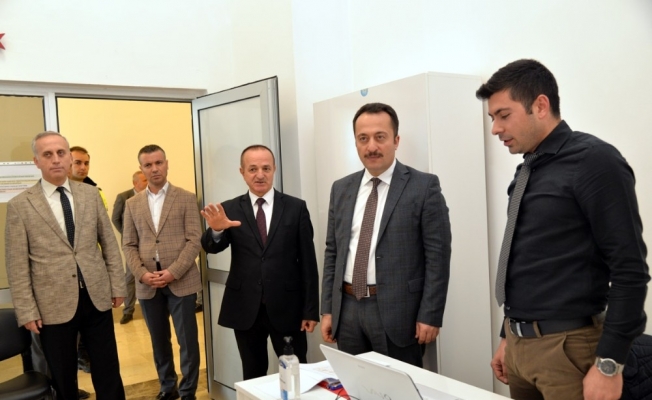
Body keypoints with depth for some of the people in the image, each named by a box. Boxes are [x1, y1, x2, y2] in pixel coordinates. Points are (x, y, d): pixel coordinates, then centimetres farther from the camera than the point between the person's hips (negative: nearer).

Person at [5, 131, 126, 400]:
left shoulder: (90, 194, 4)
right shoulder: (19, 206, -4)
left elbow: (109, 243, 8)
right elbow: (17, 266, -4)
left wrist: (117, 286, 6)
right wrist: (26, 311, -7)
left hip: (96, 297, 2)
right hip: (54, 305, -2)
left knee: (108, 372, 12)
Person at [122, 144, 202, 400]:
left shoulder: (186, 199, 1)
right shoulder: (132, 204, 10)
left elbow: (194, 240, -6)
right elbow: (129, 245, 8)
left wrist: (173, 272, -16)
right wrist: (141, 273, -8)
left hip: (181, 281, -3)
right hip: (147, 284, 3)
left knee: (188, 340, 2)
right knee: (159, 340, 14)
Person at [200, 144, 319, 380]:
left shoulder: (296, 208, -1)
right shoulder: (230, 209, 2)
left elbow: (308, 261, -2)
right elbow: (211, 247, -10)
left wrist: (311, 309, -3)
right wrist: (216, 229, -33)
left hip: (287, 307, -1)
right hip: (245, 309, 2)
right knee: (253, 377, 15)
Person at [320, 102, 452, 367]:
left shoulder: (424, 186, -6)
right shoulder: (341, 189, 9)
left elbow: (437, 256, -8)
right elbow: (332, 252, 11)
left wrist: (429, 315, -11)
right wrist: (327, 309, 8)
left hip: (397, 311, -4)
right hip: (348, 309, 5)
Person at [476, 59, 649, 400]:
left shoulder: (593, 162, -13)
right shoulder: (527, 171, 10)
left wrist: (608, 363, -17)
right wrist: (507, 337, 17)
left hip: (566, 347, -7)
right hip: (520, 343, 7)